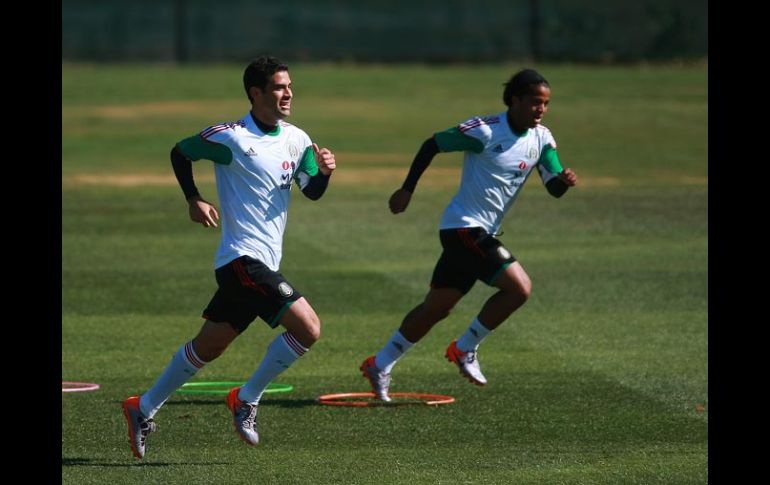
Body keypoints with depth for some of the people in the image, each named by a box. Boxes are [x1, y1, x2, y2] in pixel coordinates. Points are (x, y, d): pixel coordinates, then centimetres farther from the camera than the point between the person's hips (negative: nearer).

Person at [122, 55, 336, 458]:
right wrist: (194, 200, -8)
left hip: (263, 263, 8)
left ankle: (144, 409, 27)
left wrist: (323, 172, -13)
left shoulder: (296, 139, 9)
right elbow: (180, 153, 2)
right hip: (243, 257, -8)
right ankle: (246, 399, -3)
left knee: (208, 347, 15)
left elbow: (312, 191, 8)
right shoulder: (231, 138, -11)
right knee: (307, 327, -18)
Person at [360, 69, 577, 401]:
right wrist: (407, 189, -8)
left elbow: (553, 187, 1)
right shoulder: (485, 130, -16)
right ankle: (465, 349, -4)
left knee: (437, 308, 13)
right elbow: (432, 145, -8)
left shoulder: (541, 139, 5)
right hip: (464, 226, -8)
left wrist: (564, 180, -22)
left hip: (483, 233, 8)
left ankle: (380, 365, 23)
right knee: (519, 286, -19)